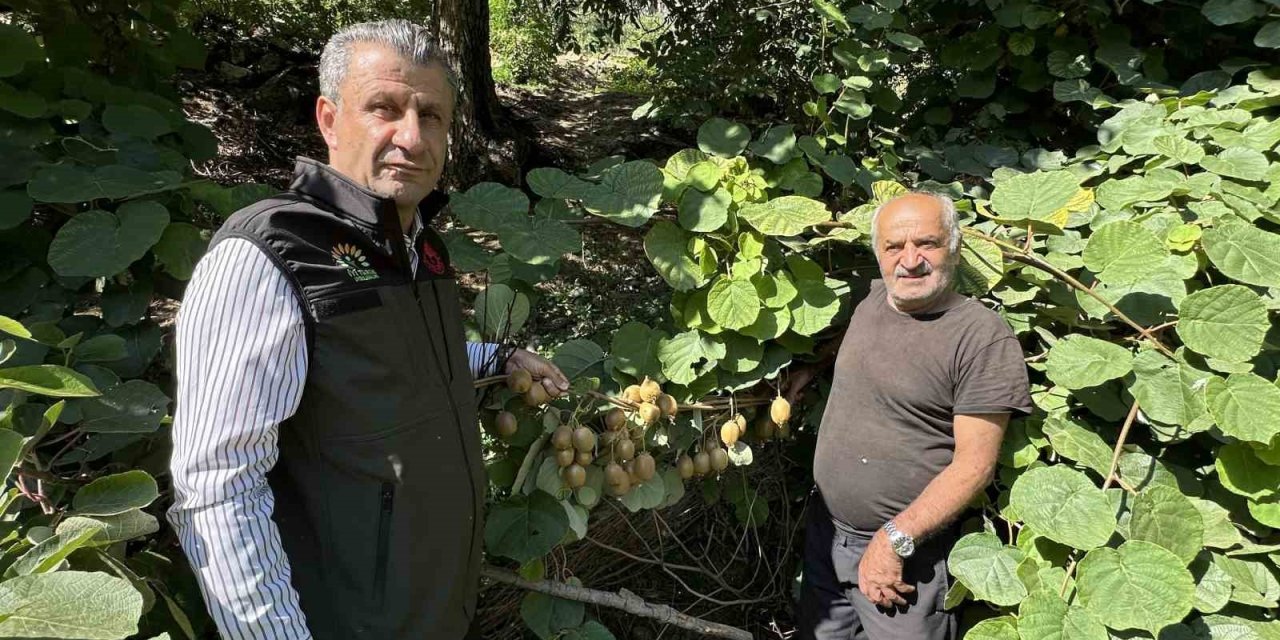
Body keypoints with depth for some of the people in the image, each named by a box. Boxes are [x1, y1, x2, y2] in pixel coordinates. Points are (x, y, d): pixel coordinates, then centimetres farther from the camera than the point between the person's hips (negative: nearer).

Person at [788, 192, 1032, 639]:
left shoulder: (983, 338, -17)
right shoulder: (873, 298, 3)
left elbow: (974, 465, -18)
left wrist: (895, 540, -19)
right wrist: (810, 368, 10)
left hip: (905, 551, -6)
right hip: (824, 531, 7)